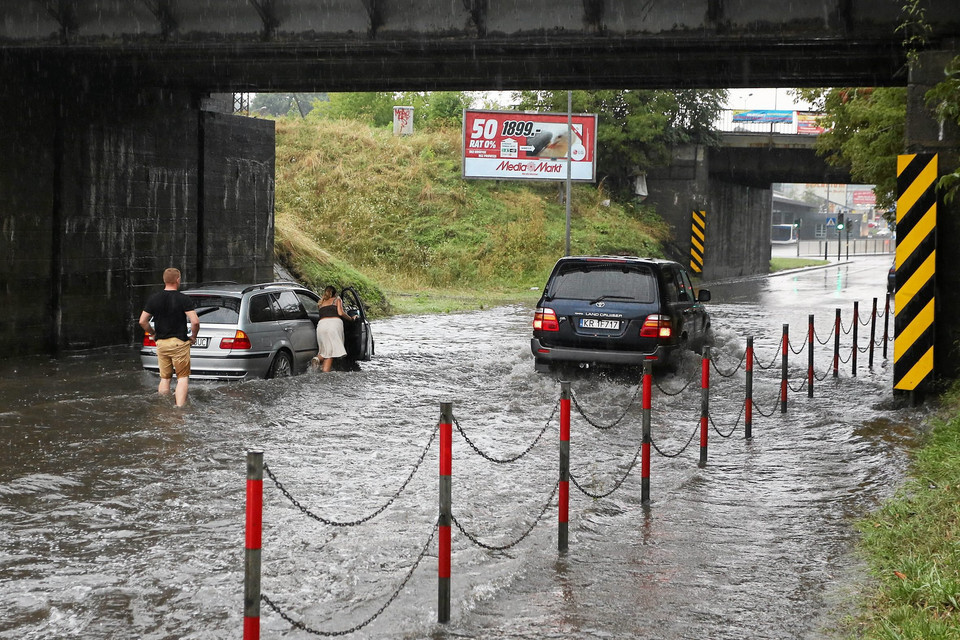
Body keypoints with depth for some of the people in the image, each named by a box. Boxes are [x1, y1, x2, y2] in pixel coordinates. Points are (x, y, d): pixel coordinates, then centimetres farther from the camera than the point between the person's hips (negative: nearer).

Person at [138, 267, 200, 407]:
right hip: (179, 343, -4)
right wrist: (193, 336, 0)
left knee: (165, 378, 14)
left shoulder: (153, 299, 3)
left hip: (161, 343, 4)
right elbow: (195, 322, -17)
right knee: (182, 378, 1)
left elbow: (142, 321, 3)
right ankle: (180, 408, -10)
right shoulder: (184, 299, -9)